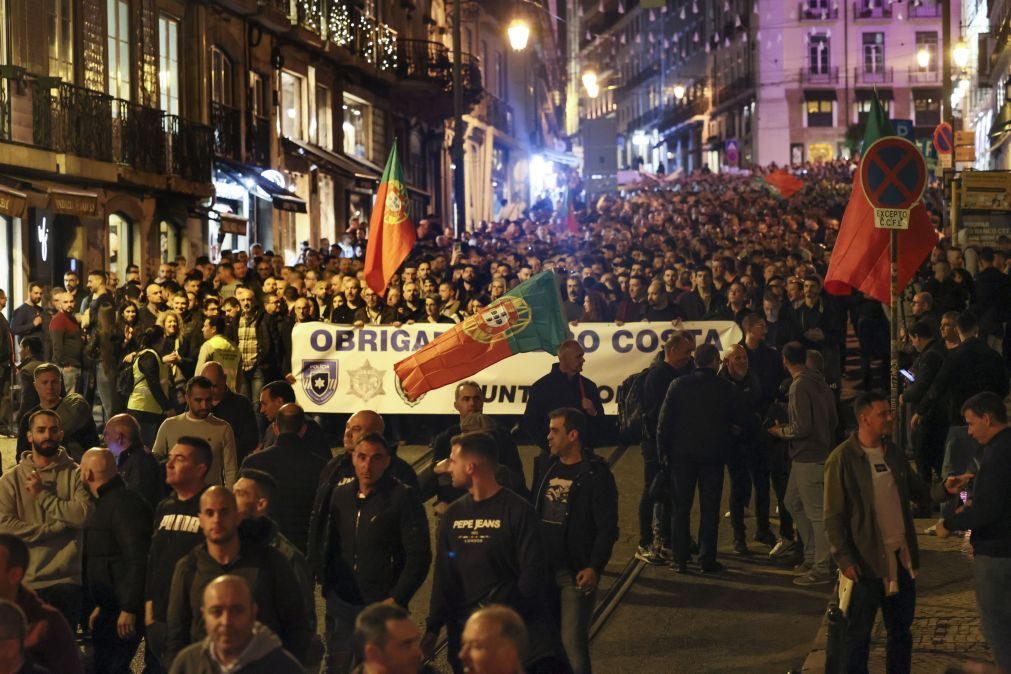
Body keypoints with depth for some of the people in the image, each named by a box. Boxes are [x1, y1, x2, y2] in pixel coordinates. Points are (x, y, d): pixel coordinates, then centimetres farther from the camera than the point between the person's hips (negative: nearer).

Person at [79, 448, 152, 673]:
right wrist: (100, 606, 24)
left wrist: (129, 608, -25)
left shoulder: (124, 503, -15)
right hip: (110, 607, 10)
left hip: (123, 611, -10)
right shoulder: (106, 502, 18)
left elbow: (137, 559, -23)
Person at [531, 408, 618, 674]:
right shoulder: (545, 466, 9)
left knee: (573, 642, -7)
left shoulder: (596, 474, -9)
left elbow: (607, 528, -11)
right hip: (542, 569, 6)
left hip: (576, 573, -6)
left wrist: (595, 567, -20)